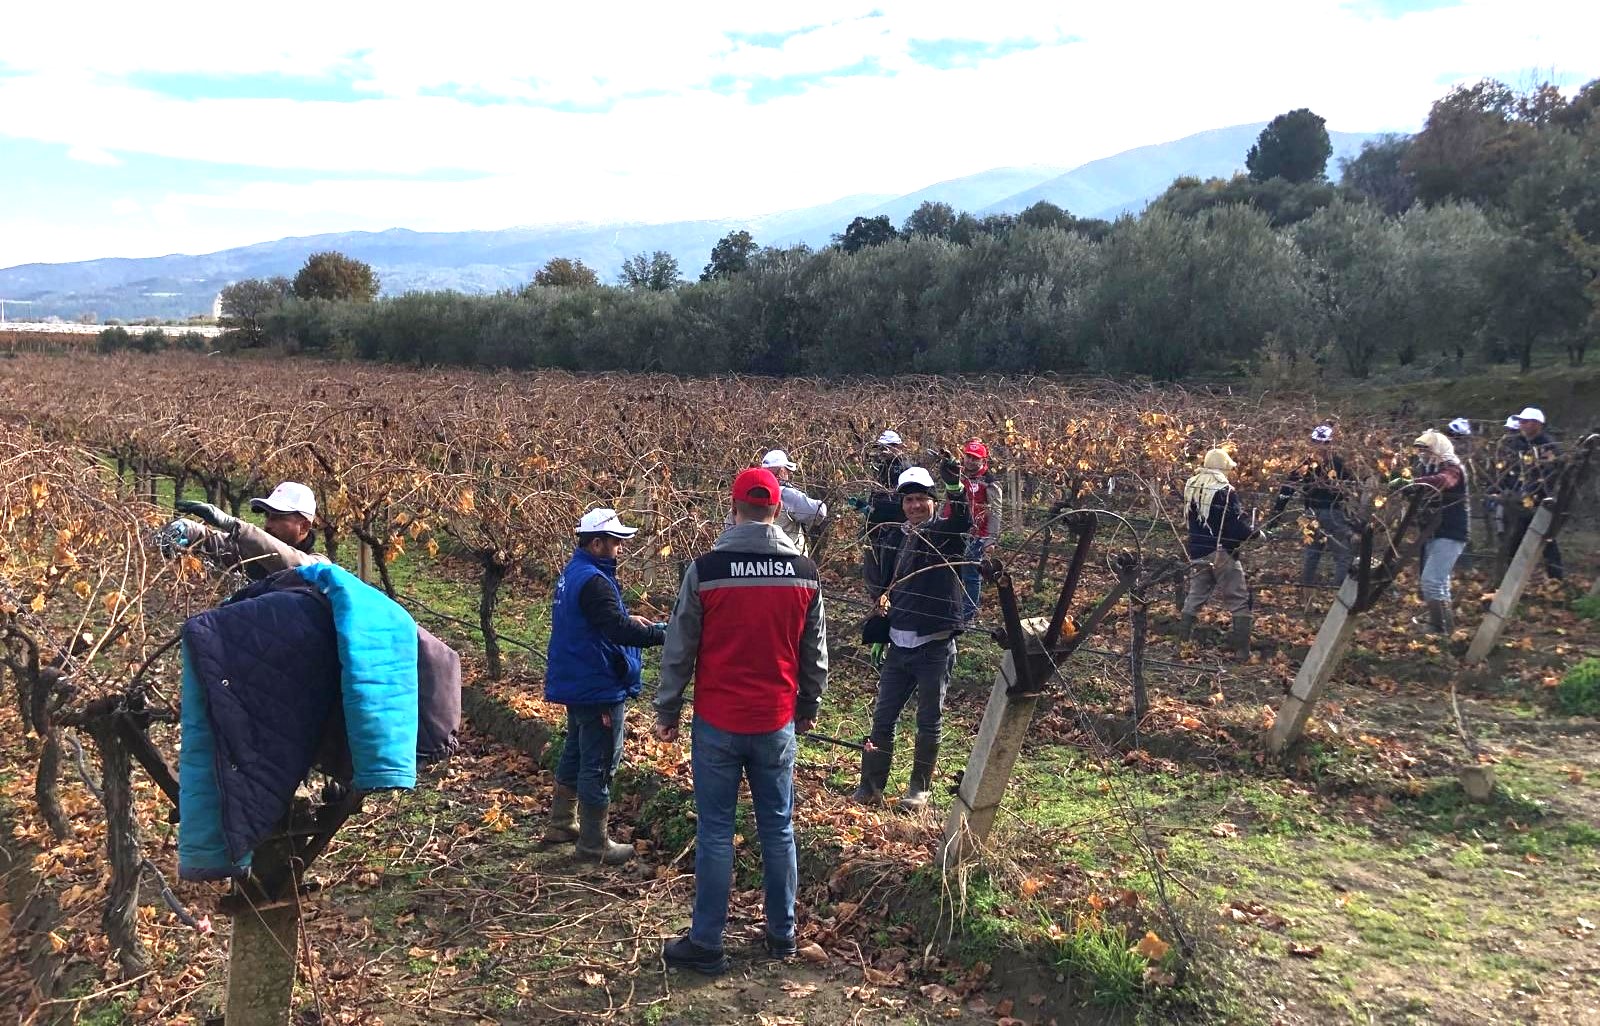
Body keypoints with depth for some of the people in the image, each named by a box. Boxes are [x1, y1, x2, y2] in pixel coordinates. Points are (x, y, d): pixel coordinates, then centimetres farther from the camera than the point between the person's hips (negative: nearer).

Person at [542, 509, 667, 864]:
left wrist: (627, 619, 10)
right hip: (598, 688, -11)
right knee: (599, 764, 0)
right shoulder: (593, 581, -23)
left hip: (576, 684, 11)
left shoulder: (572, 574, 10)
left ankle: (561, 825, 34)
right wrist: (663, 633, -30)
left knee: (575, 754, 22)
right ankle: (594, 842, 9)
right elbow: (619, 631, -32)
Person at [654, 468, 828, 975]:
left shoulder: (705, 570, -11)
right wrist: (809, 706, 22)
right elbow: (814, 652, 7)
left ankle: (706, 944, 14)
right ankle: (782, 934, 26)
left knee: (715, 833, 6)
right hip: (777, 723, 2)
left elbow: (679, 648, -4)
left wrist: (667, 712, 8)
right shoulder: (805, 572, -3)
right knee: (778, 829, 14)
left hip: (716, 723, -2)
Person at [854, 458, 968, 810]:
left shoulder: (945, 533, -7)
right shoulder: (895, 537, 8)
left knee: (929, 722, 6)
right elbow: (881, 580, 23)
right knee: (882, 718, 7)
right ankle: (870, 787, 16)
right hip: (899, 643, 5)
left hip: (936, 646, -5)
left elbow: (962, 520, -31)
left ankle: (920, 788, 20)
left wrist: (955, 487, -47)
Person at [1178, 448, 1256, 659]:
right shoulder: (1225, 491, -17)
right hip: (1222, 553, -6)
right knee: (1238, 600, 3)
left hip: (1197, 552, 6)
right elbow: (1236, 524, -18)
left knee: (1195, 595, 17)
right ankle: (1242, 648, 2)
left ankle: (1183, 640, 19)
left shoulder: (1190, 486, 3)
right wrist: (1253, 532, -1)